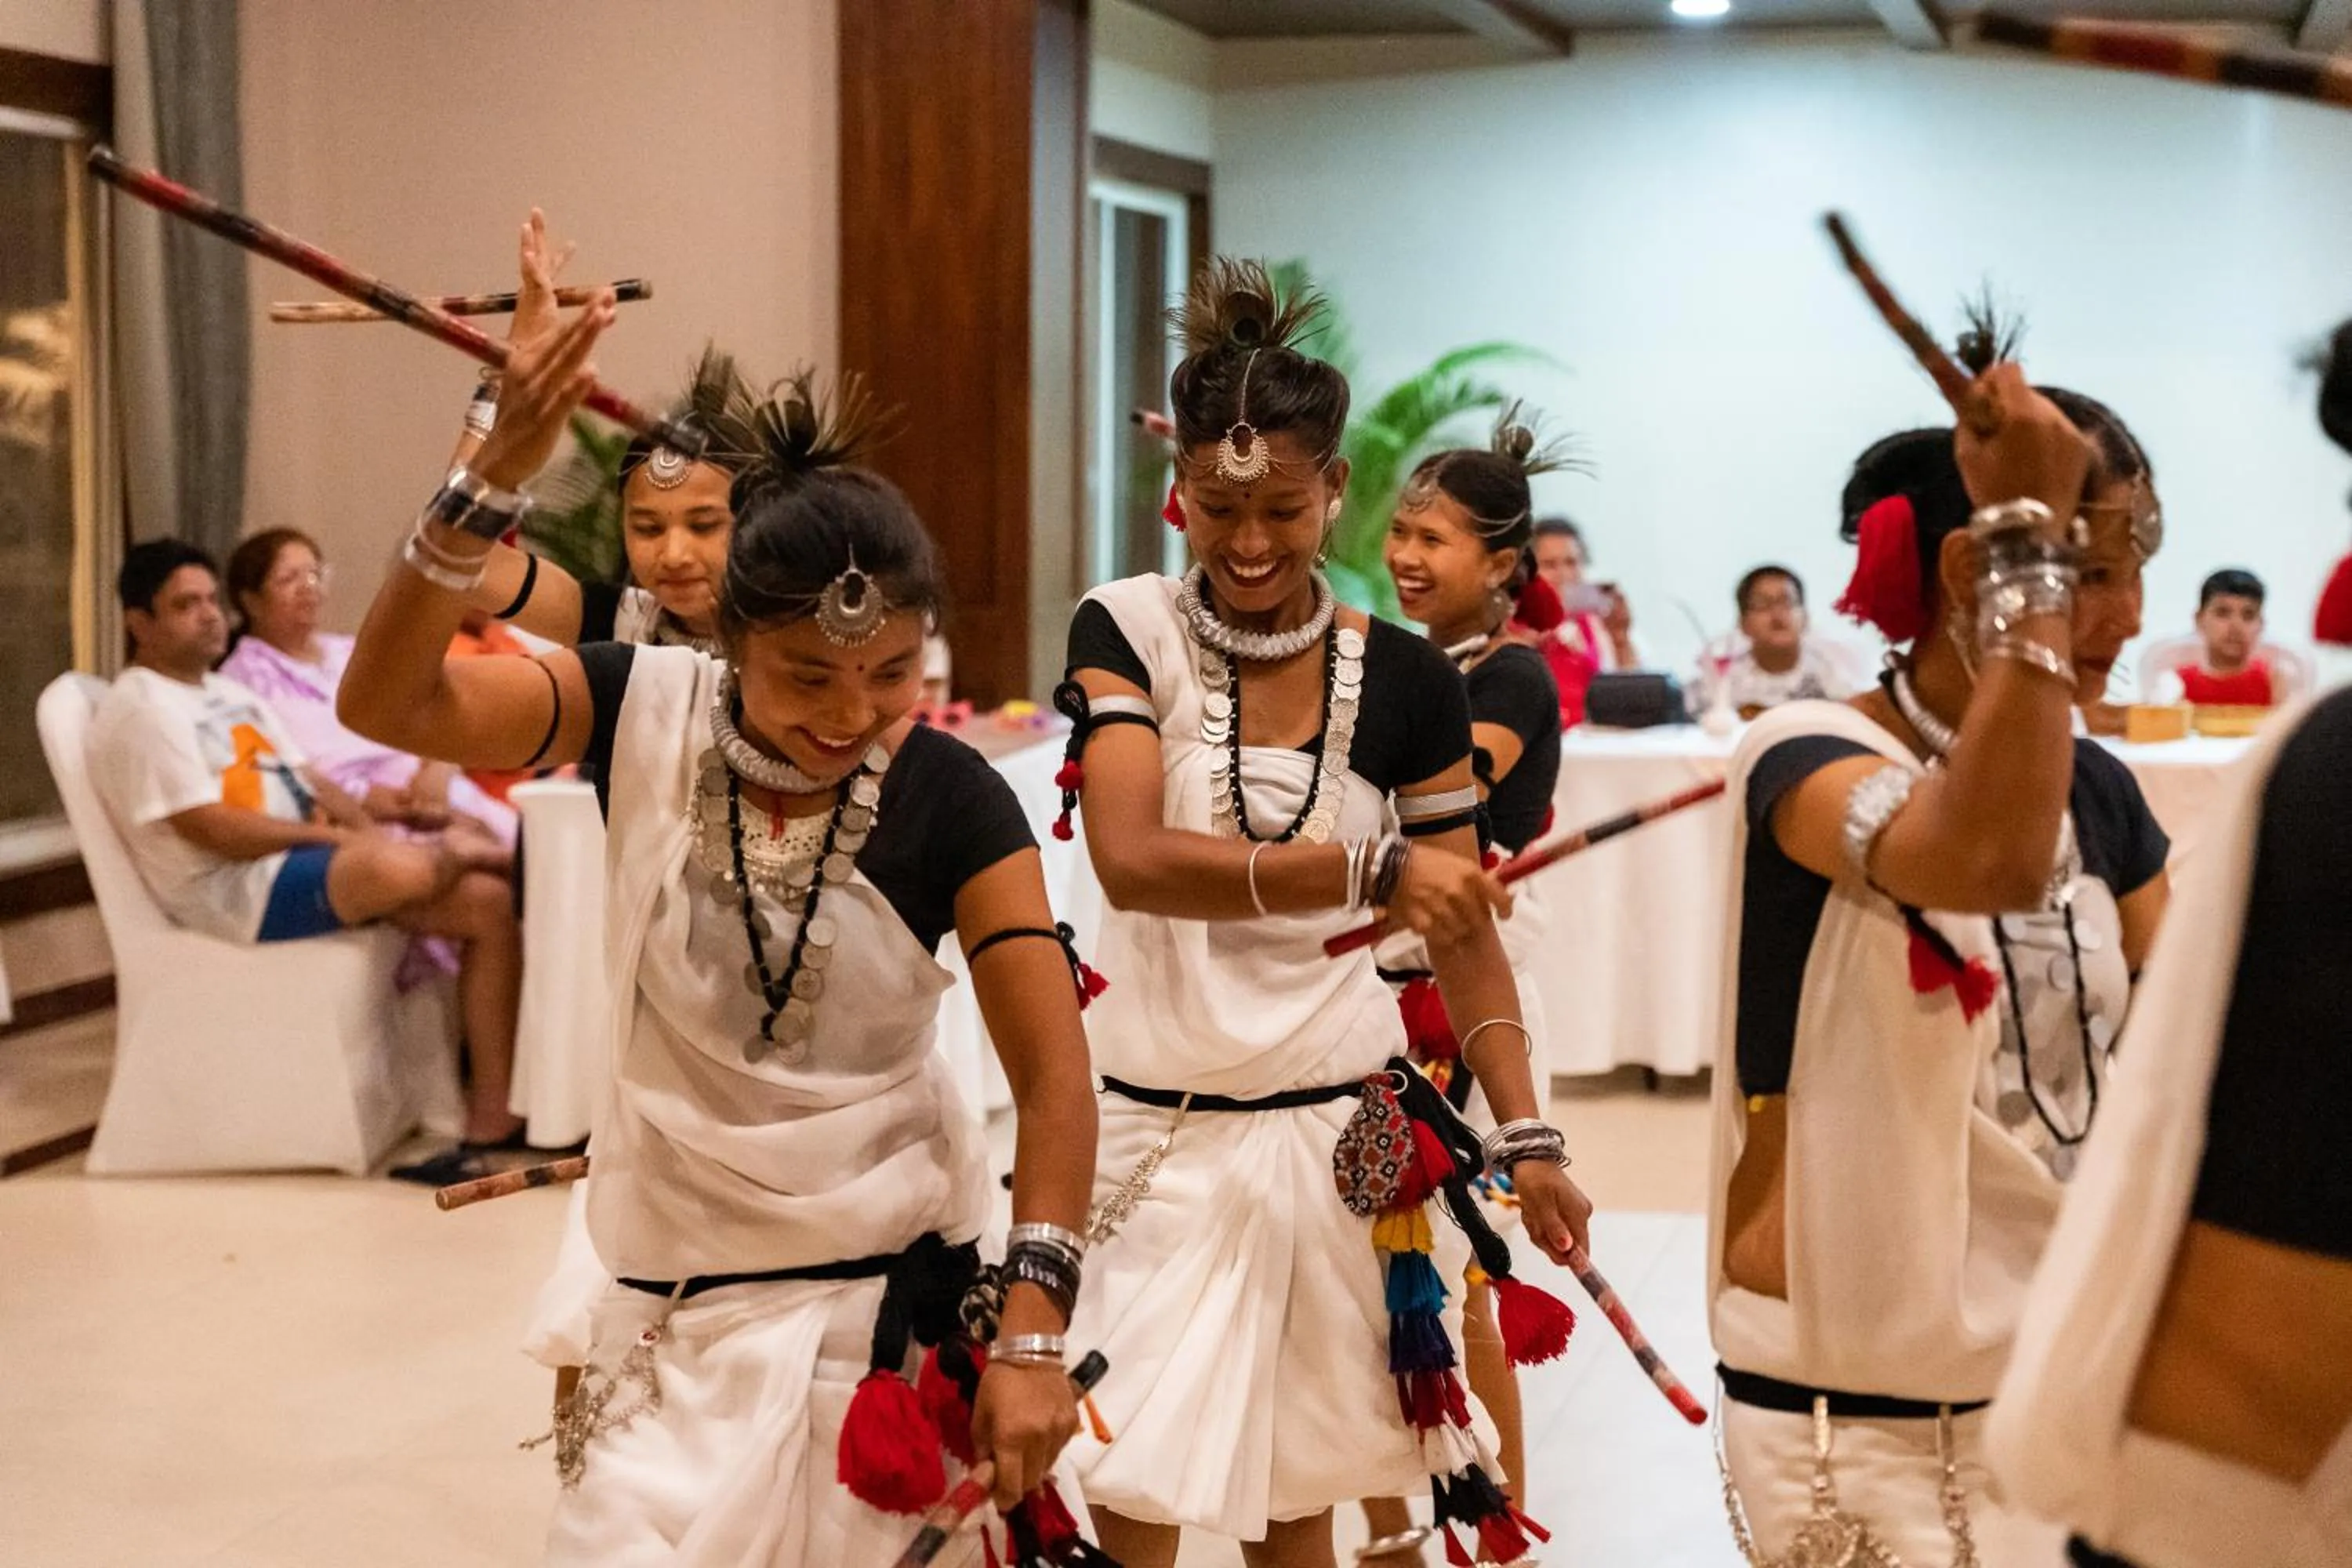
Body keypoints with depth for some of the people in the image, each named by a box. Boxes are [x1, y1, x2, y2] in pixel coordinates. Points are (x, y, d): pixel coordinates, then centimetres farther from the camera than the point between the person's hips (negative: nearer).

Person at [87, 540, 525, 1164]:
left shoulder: (232, 695, 22)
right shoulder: (141, 709, -7)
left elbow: (313, 782, 18)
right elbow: (210, 829, -16)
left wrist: (373, 834, -2)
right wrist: (335, 837, -13)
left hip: (310, 859, 9)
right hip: (233, 888, -9)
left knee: (489, 902, -9)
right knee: (401, 872, -39)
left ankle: (495, 1116, -11)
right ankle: (460, 851, -4)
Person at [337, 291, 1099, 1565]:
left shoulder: (951, 802, -14)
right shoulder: (646, 712, -9)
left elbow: (1054, 1077, -16)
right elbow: (386, 703, -21)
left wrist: (1031, 1335, -24)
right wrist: (495, 477, -33)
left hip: (885, 1289, -1)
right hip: (672, 1289, 2)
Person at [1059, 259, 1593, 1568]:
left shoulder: (1405, 681, -2)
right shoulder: (1127, 633, -7)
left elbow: (1466, 924, 5)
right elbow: (1133, 860, -23)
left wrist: (1526, 1136, -4)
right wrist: (1374, 869, -31)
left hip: (1340, 1136, 1)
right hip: (1161, 1132, -1)